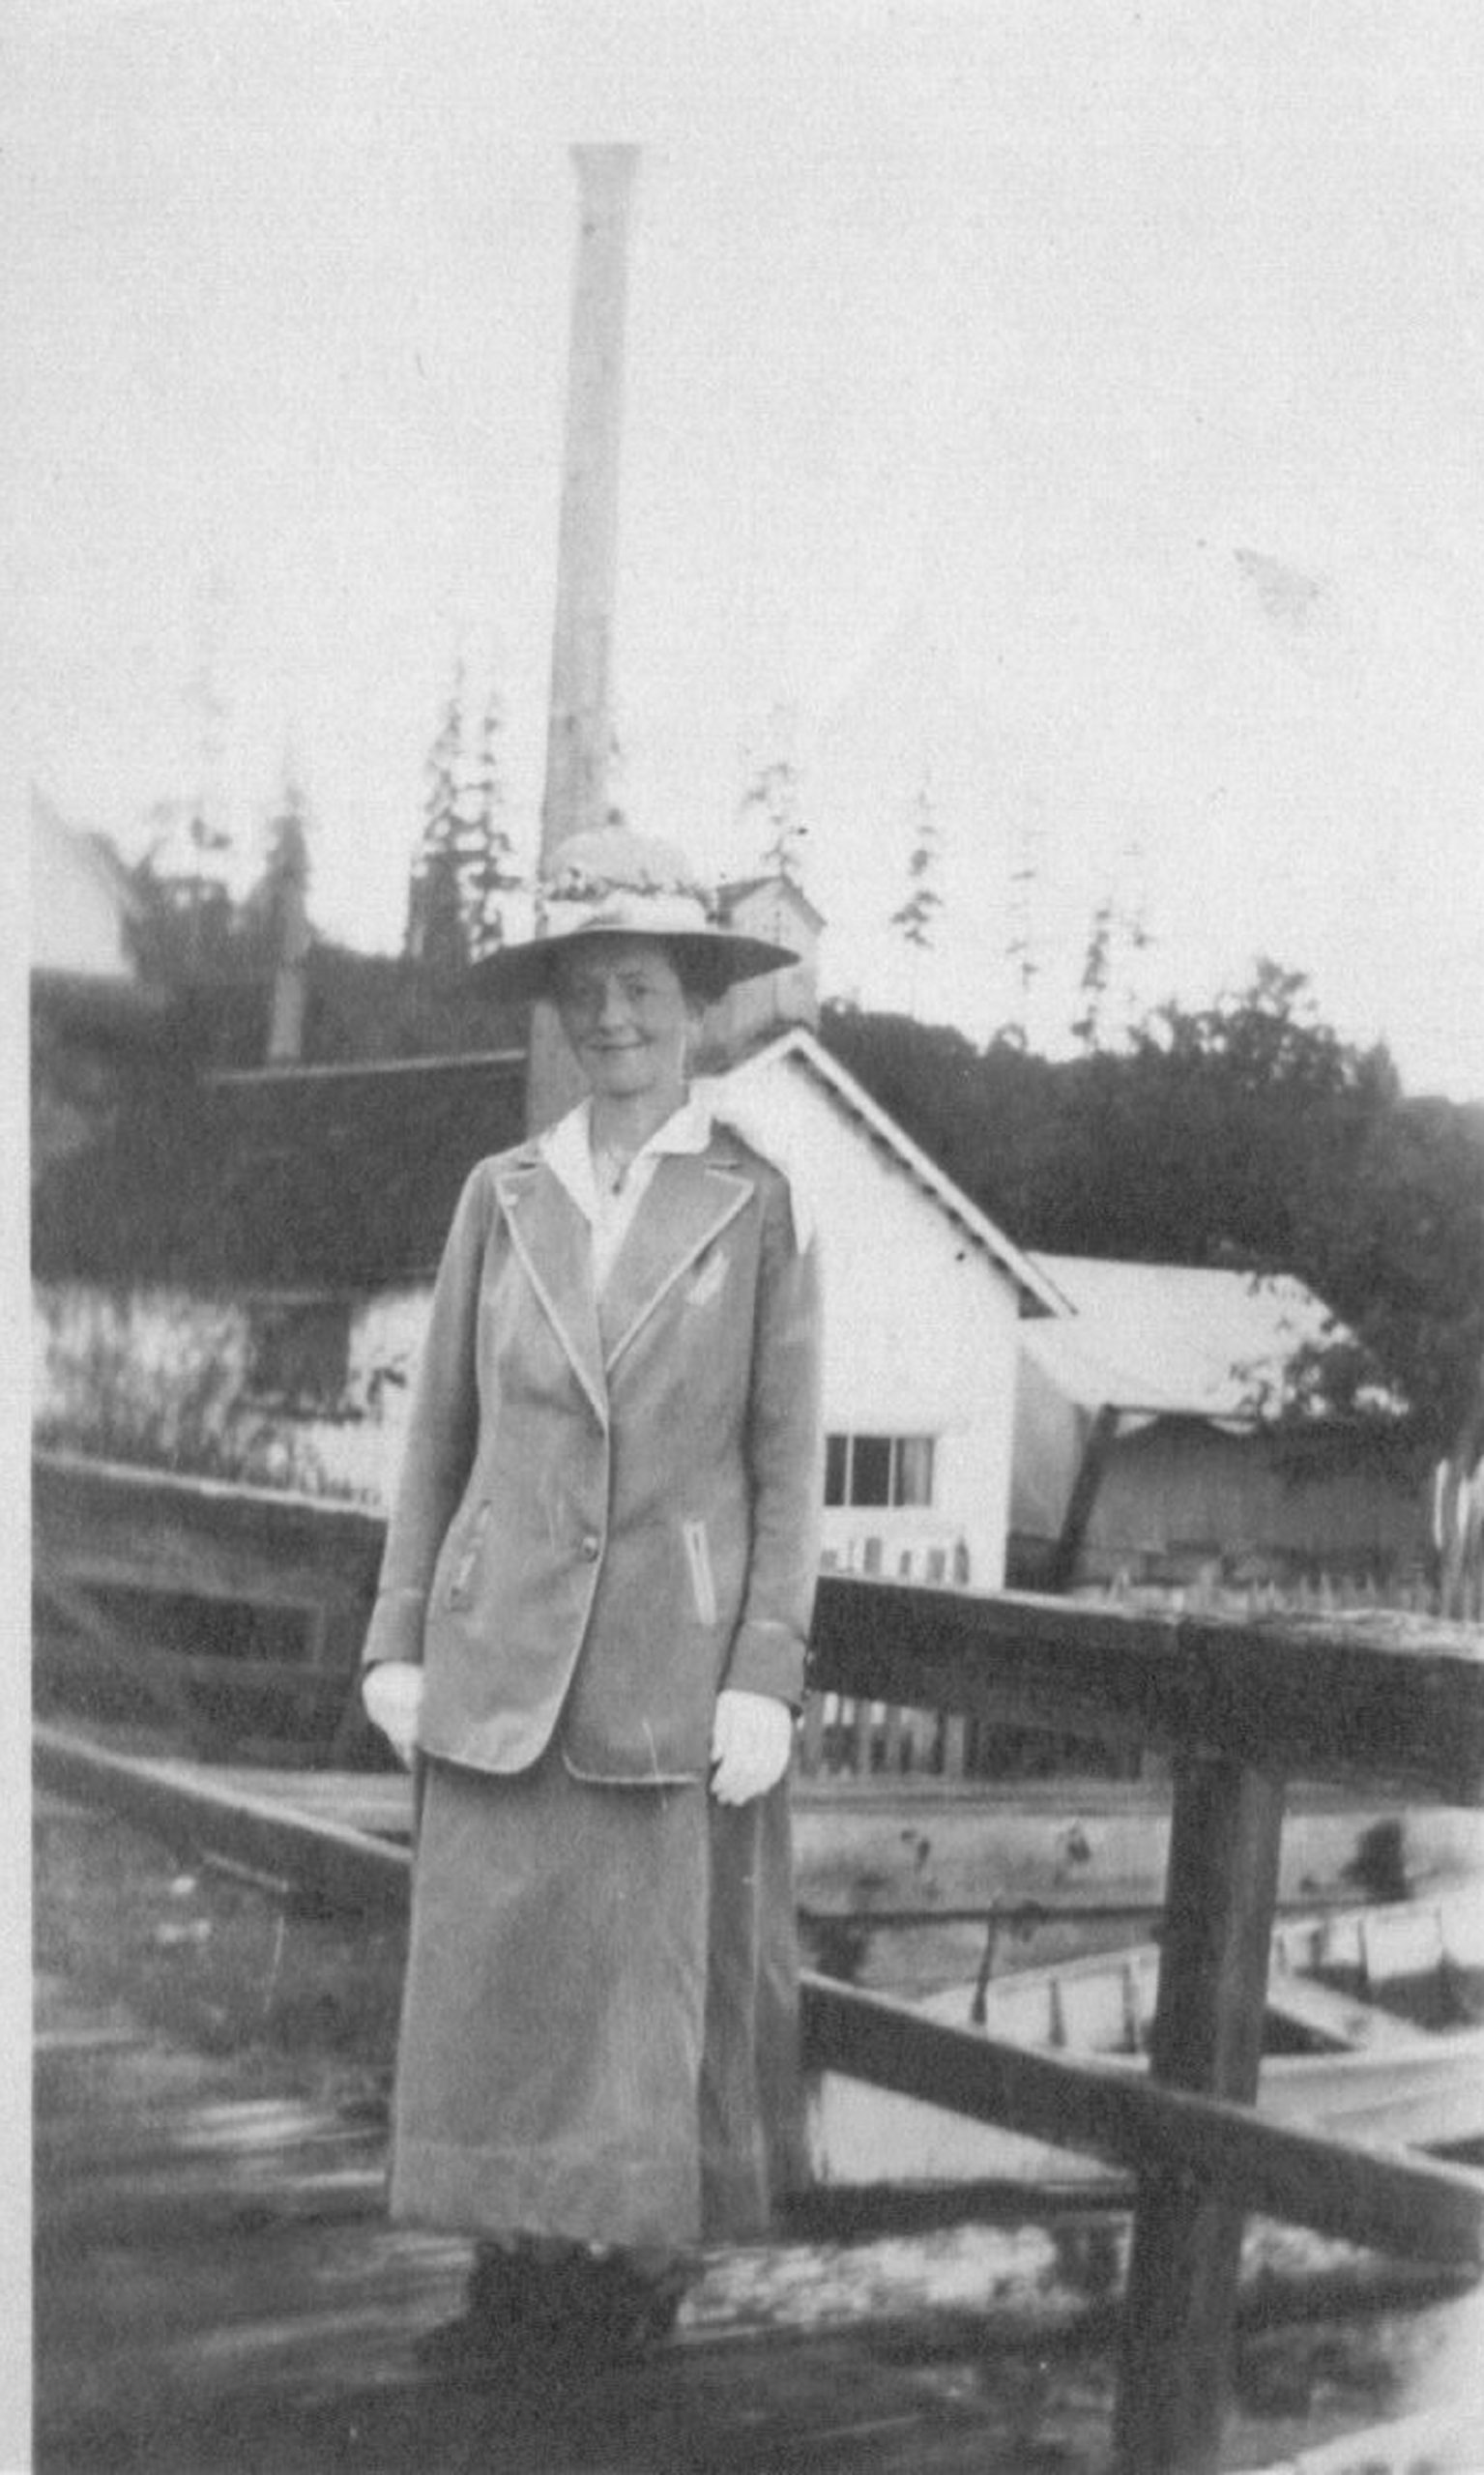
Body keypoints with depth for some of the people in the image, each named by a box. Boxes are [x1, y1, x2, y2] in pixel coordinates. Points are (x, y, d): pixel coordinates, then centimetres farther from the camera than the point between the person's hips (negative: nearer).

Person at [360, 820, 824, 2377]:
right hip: (500, 1664, 2)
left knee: (660, 1988, 3)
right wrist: (396, 1641, 5)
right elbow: (440, 1431, 9)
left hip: (674, 1672, -2)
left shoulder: (761, 1205, 0)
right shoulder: (503, 1196, 6)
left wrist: (765, 1676, -7)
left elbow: (788, 1461, -1)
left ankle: (640, 2287, 18)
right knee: (492, 1973, 5)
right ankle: (513, 2288, 18)